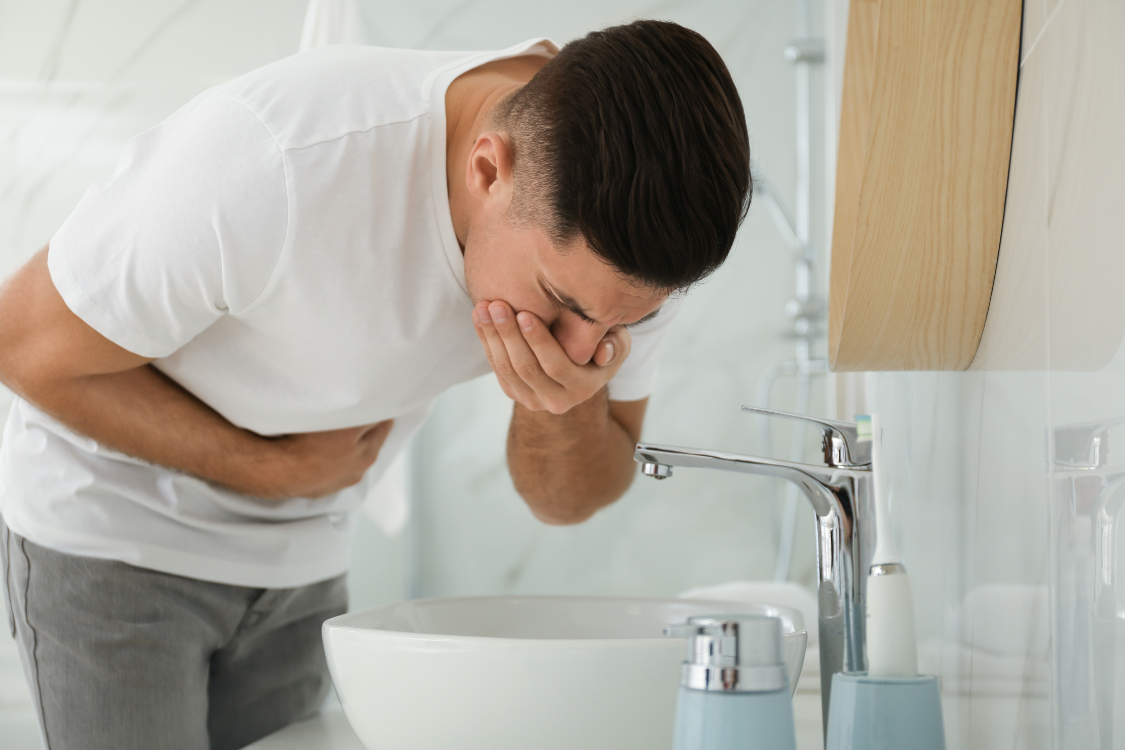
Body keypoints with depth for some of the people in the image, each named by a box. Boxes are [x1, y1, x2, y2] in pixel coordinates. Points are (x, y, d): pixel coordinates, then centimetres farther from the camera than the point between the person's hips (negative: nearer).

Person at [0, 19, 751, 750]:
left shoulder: (626, 229, -18)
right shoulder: (267, 164, -35)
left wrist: (564, 408, -28)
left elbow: (569, 499, -5)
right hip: (110, 529, -4)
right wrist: (272, 467, -17)